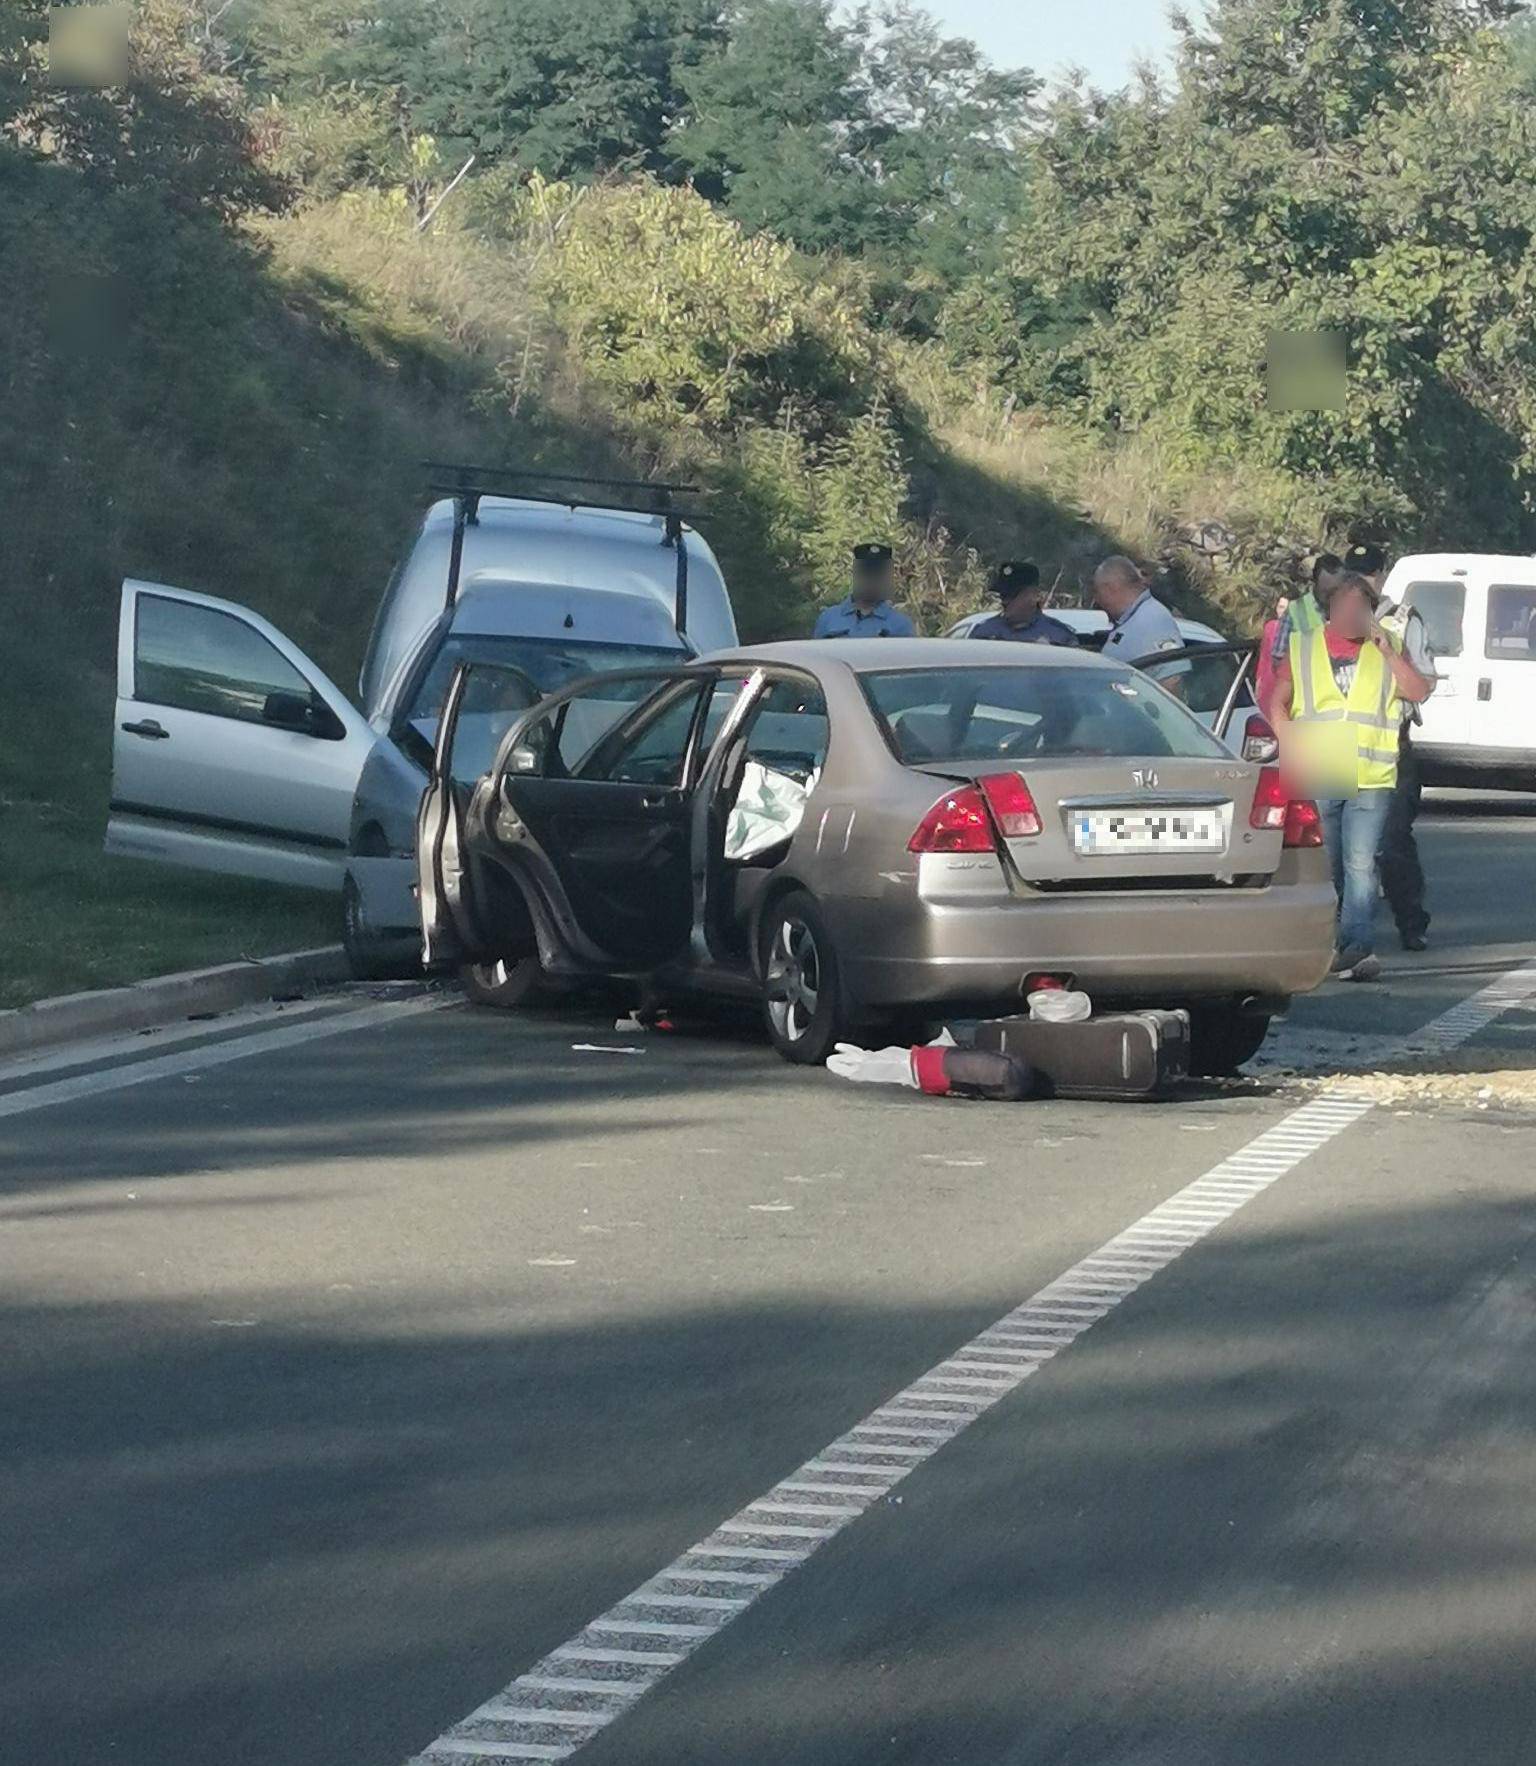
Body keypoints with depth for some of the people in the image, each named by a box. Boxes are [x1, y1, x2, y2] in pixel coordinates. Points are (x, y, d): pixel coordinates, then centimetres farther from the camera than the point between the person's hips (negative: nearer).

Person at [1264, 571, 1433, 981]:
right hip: (1315, 779, 2)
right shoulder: (1303, 648, 11)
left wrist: (1387, 652, -11)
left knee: (1361, 864, -14)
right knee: (1323, 866, 5)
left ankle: (1357, 945, -18)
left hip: (1370, 778, -1)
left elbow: (1418, 692, 0)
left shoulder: (1387, 649, 11)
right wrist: (1292, 746, -3)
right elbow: (1276, 703, 12)